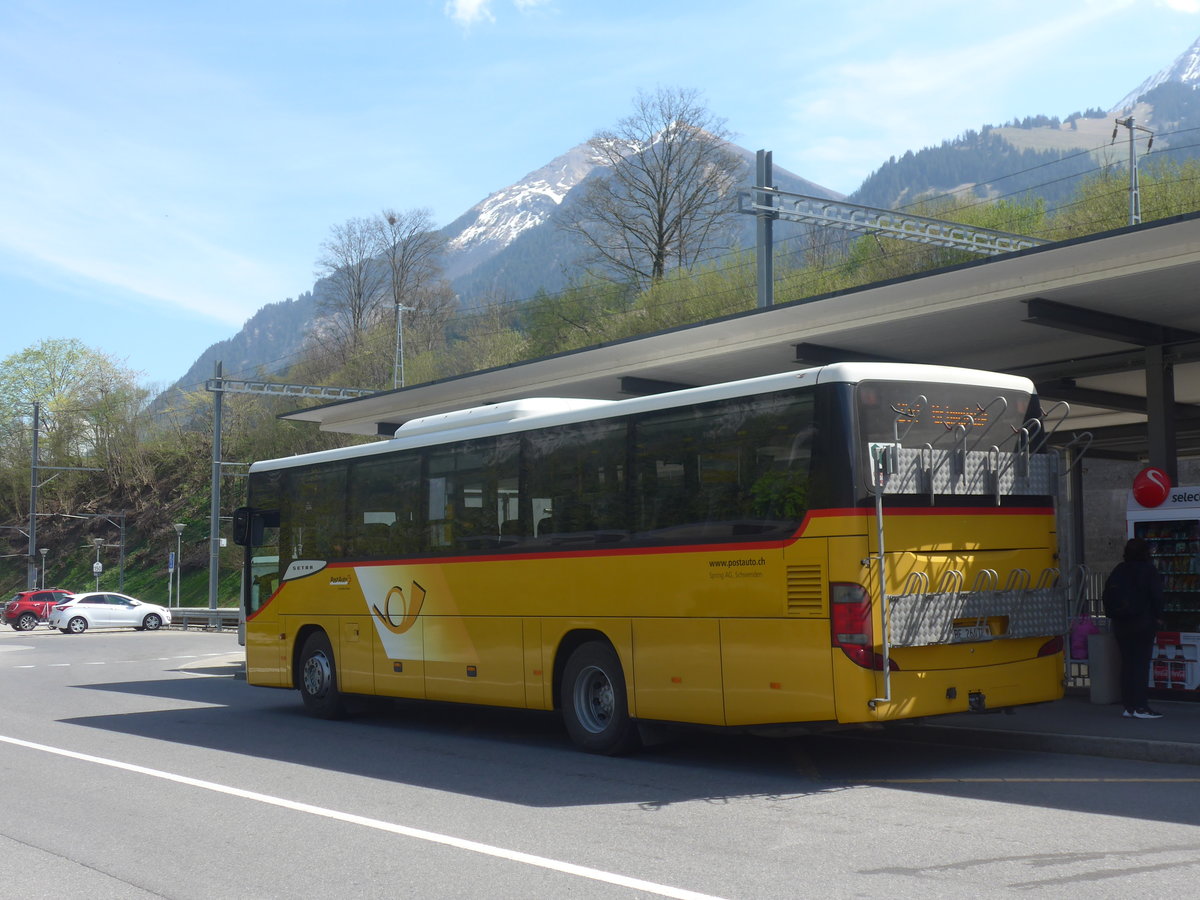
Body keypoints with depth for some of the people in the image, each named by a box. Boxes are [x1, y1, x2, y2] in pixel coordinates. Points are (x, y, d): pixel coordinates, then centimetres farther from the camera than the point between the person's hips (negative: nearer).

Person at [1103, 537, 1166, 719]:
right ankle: (1140, 706, -6)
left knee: (1127, 663, 8)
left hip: (1121, 625, 5)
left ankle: (1129, 706, 9)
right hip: (1143, 623, -5)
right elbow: (1156, 595, -10)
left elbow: (1107, 595, 7)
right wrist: (1158, 616, 0)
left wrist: (1112, 616, 12)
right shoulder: (1148, 570, -6)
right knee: (1141, 664, -4)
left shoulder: (1118, 570, 8)